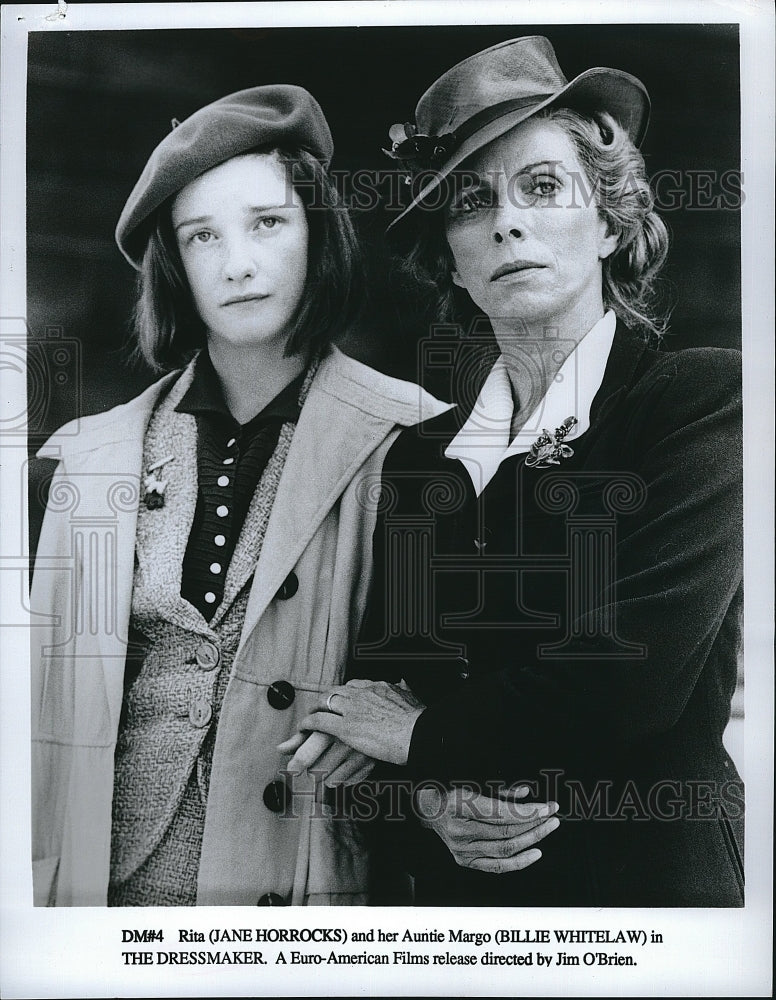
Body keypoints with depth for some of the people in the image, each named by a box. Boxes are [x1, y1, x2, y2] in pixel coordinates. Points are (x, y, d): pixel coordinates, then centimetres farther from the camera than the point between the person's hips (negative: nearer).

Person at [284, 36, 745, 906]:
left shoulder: (709, 400, -13)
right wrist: (431, 804, -17)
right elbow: (381, 677, 1)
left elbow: (634, 674, -22)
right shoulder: (419, 453, 1)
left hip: (649, 873, -3)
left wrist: (429, 735, -11)